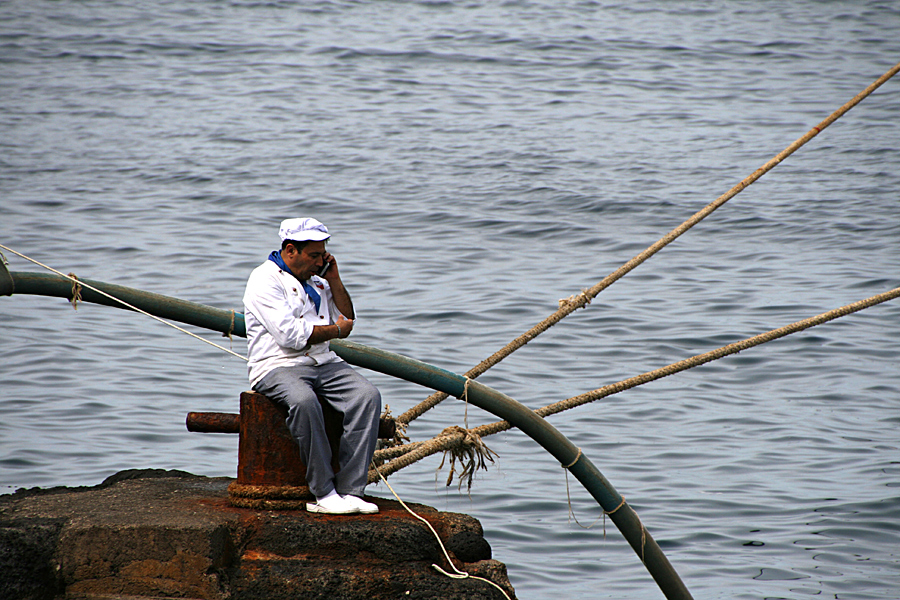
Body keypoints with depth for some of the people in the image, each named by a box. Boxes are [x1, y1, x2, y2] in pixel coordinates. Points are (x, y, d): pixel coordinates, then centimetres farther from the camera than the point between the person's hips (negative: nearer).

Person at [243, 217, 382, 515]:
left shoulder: (315, 280, 21)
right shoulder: (266, 280, -6)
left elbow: (347, 319, 25)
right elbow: (291, 335, -17)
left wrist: (333, 279, 13)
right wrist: (336, 329, -2)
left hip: (323, 363, 7)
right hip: (278, 366, -7)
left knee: (367, 395, -20)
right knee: (303, 400, -39)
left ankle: (350, 490, -23)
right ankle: (323, 492, -31)